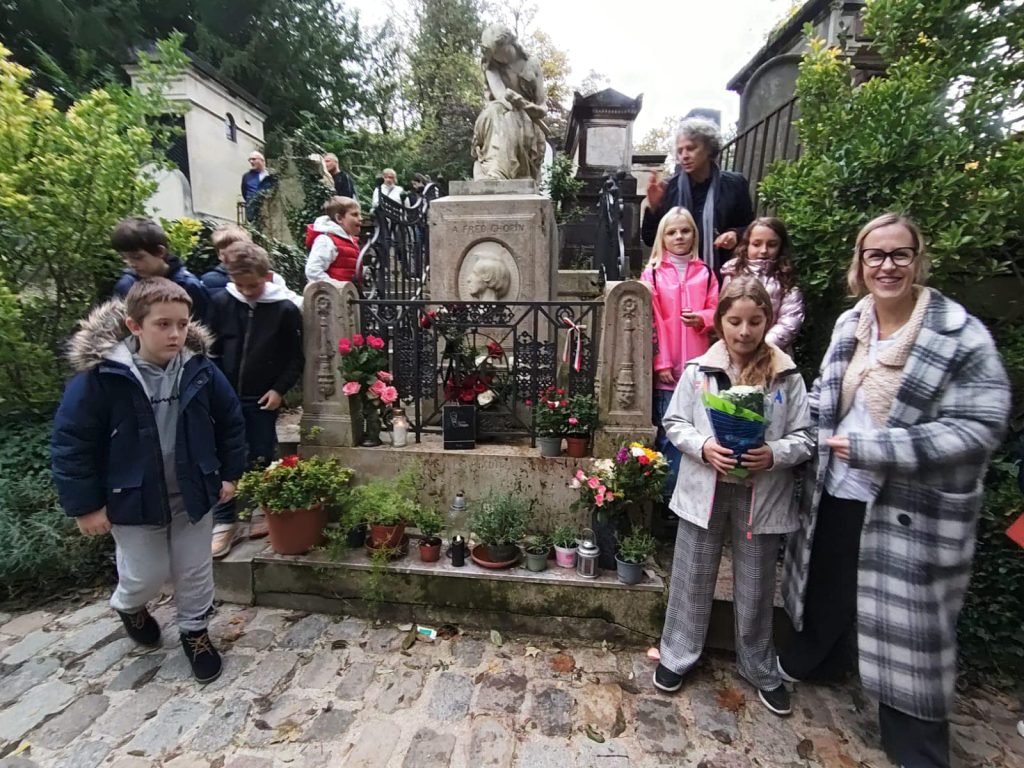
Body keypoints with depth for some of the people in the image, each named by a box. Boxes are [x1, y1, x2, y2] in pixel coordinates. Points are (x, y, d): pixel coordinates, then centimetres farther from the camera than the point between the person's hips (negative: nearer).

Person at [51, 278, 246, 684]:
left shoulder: (200, 370, -11)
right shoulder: (99, 376, -19)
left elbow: (230, 422, 1)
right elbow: (71, 443, -12)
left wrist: (229, 474, 4)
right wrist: (85, 505, -9)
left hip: (192, 494, 2)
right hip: (133, 499, -2)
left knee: (195, 571, 14)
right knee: (146, 574, 14)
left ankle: (194, 631, 39)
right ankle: (128, 605, 50)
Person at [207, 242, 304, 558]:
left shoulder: (285, 308, -7)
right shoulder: (222, 302, -1)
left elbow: (295, 357, -3)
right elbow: (211, 350, 6)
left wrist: (280, 390, -9)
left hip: (263, 400, -2)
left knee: (261, 460, 9)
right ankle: (225, 522, 18)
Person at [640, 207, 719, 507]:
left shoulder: (705, 273, 11)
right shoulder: (652, 274, 0)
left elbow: (715, 311, 12)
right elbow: (652, 322, -5)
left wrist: (702, 319, -11)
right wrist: (660, 362, -10)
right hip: (666, 368, -3)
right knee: (669, 433, 1)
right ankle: (669, 497, 14)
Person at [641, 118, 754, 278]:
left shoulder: (734, 184, 1)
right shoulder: (669, 187, 2)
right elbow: (650, 239, 2)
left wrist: (736, 235, -11)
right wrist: (653, 206, -13)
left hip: (721, 276, 0)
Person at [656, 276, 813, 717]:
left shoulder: (786, 375, -4)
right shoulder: (698, 370, -5)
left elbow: (803, 438, -2)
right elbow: (674, 424, 0)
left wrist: (774, 455, -21)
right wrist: (702, 446, -18)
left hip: (761, 495, 1)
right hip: (705, 490, 0)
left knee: (756, 588, 17)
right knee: (692, 580, 14)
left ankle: (760, 669, 41)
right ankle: (677, 656, 36)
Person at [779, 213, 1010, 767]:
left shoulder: (960, 335, -14)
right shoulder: (849, 323, 3)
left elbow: (980, 424, -19)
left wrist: (869, 448, -24)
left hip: (910, 507, -5)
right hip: (836, 490, 5)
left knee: (907, 618, 9)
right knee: (827, 584, 24)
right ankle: (813, 658, 52)